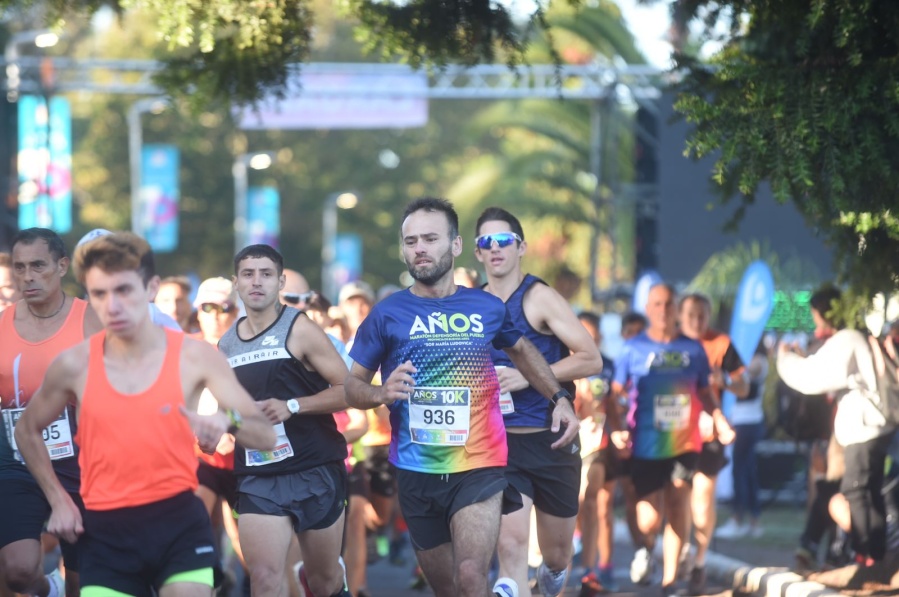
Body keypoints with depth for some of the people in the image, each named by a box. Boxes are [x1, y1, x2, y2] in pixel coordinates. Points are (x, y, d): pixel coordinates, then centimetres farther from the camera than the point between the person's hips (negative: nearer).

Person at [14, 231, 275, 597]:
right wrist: (59, 499, 6)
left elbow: (266, 436, -5)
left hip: (180, 523, -1)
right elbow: (27, 431, 16)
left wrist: (228, 423, -27)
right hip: (107, 531, 1)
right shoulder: (74, 365, -2)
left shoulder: (195, 357, -4)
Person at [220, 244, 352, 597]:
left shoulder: (299, 330, -6)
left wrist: (292, 406, -20)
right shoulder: (225, 345, 9)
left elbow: (348, 391, -10)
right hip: (257, 477, 3)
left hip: (315, 472, -3)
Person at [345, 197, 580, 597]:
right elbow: (352, 385, 1)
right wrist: (381, 393, -21)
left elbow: (520, 350, 22)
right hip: (417, 471, 1)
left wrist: (560, 398, 10)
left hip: (479, 466, -1)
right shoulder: (387, 315, -3)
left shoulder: (488, 308, 2)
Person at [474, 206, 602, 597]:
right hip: (500, 443, 2)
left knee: (557, 553, 14)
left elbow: (591, 359, -15)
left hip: (551, 442, -2)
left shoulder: (539, 298, -8)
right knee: (511, 544, -19)